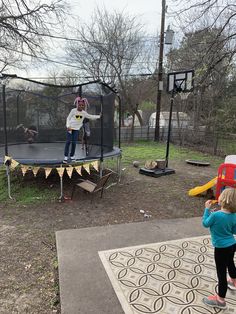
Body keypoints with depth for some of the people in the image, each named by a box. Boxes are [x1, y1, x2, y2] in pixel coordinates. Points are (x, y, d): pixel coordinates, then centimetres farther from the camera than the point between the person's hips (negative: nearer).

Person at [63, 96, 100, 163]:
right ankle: (66, 156, -4)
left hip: (77, 129, 3)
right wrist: (68, 126, -13)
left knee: (74, 142, -1)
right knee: (68, 141, -8)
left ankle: (72, 155, 13)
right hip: (70, 128, -3)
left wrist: (98, 116, 8)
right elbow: (68, 118, -2)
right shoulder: (73, 110, -6)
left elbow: (91, 117, 13)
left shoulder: (84, 113, 3)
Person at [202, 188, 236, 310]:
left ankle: (220, 300, 23)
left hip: (221, 248, -7)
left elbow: (205, 224, -11)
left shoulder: (215, 215, -30)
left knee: (221, 272, 6)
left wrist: (207, 209, -7)